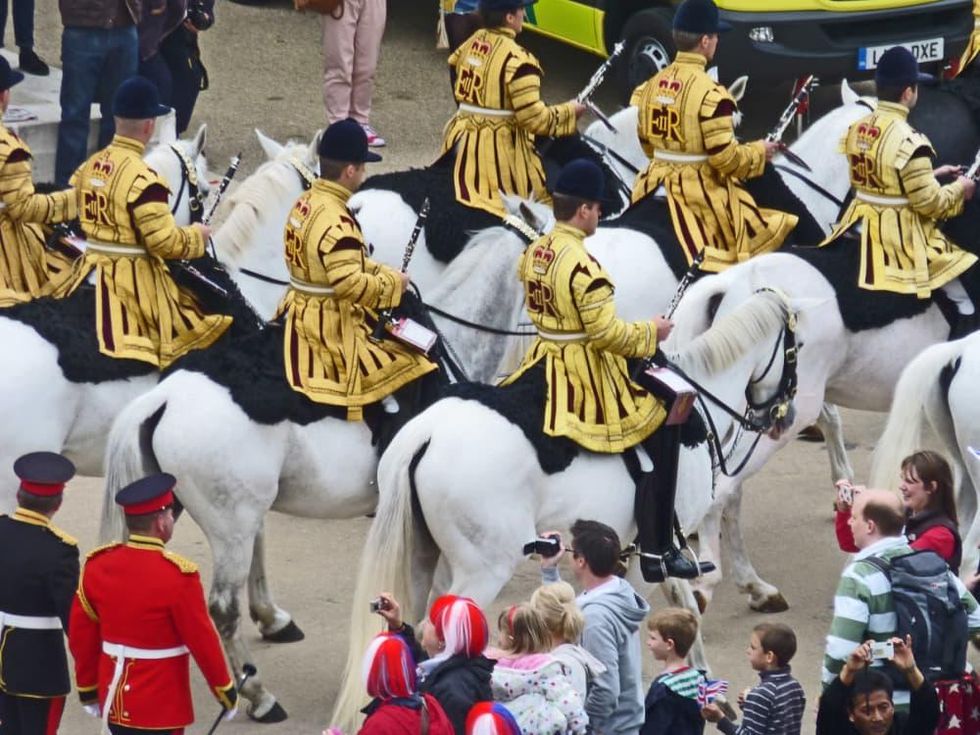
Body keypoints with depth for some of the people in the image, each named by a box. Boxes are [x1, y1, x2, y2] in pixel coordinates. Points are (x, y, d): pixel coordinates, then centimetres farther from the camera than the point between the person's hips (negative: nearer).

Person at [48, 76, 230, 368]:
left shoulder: (90, 165, 4)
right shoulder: (143, 179, -20)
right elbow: (164, 242, -20)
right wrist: (196, 235, -2)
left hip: (92, 272, 8)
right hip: (133, 279, -8)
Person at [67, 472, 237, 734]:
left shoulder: (97, 566, -1)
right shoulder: (178, 576, -19)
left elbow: (80, 636, 5)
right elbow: (202, 641, -13)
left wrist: (88, 689, 17)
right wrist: (225, 690, 0)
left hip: (114, 700, 6)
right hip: (161, 709, -6)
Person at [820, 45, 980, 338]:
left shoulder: (857, 129, 2)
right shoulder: (909, 141, -23)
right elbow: (929, 203, -20)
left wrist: (931, 174, 19)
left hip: (860, 226, 8)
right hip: (900, 235, -8)